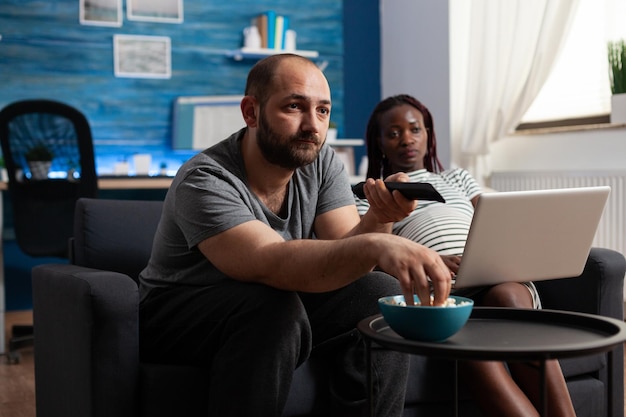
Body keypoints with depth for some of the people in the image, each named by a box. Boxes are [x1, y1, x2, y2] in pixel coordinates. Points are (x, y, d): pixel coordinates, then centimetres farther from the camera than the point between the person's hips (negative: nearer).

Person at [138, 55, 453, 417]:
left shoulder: (322, 162, -5)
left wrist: (379, 219, -35)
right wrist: (376, 246, -55)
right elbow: (272, 265, -40)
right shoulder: (205, 181, -25)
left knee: (383, 294, -15)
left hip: (277, 305, 6)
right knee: (272, 305, -35)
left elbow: (346, 257, -14)